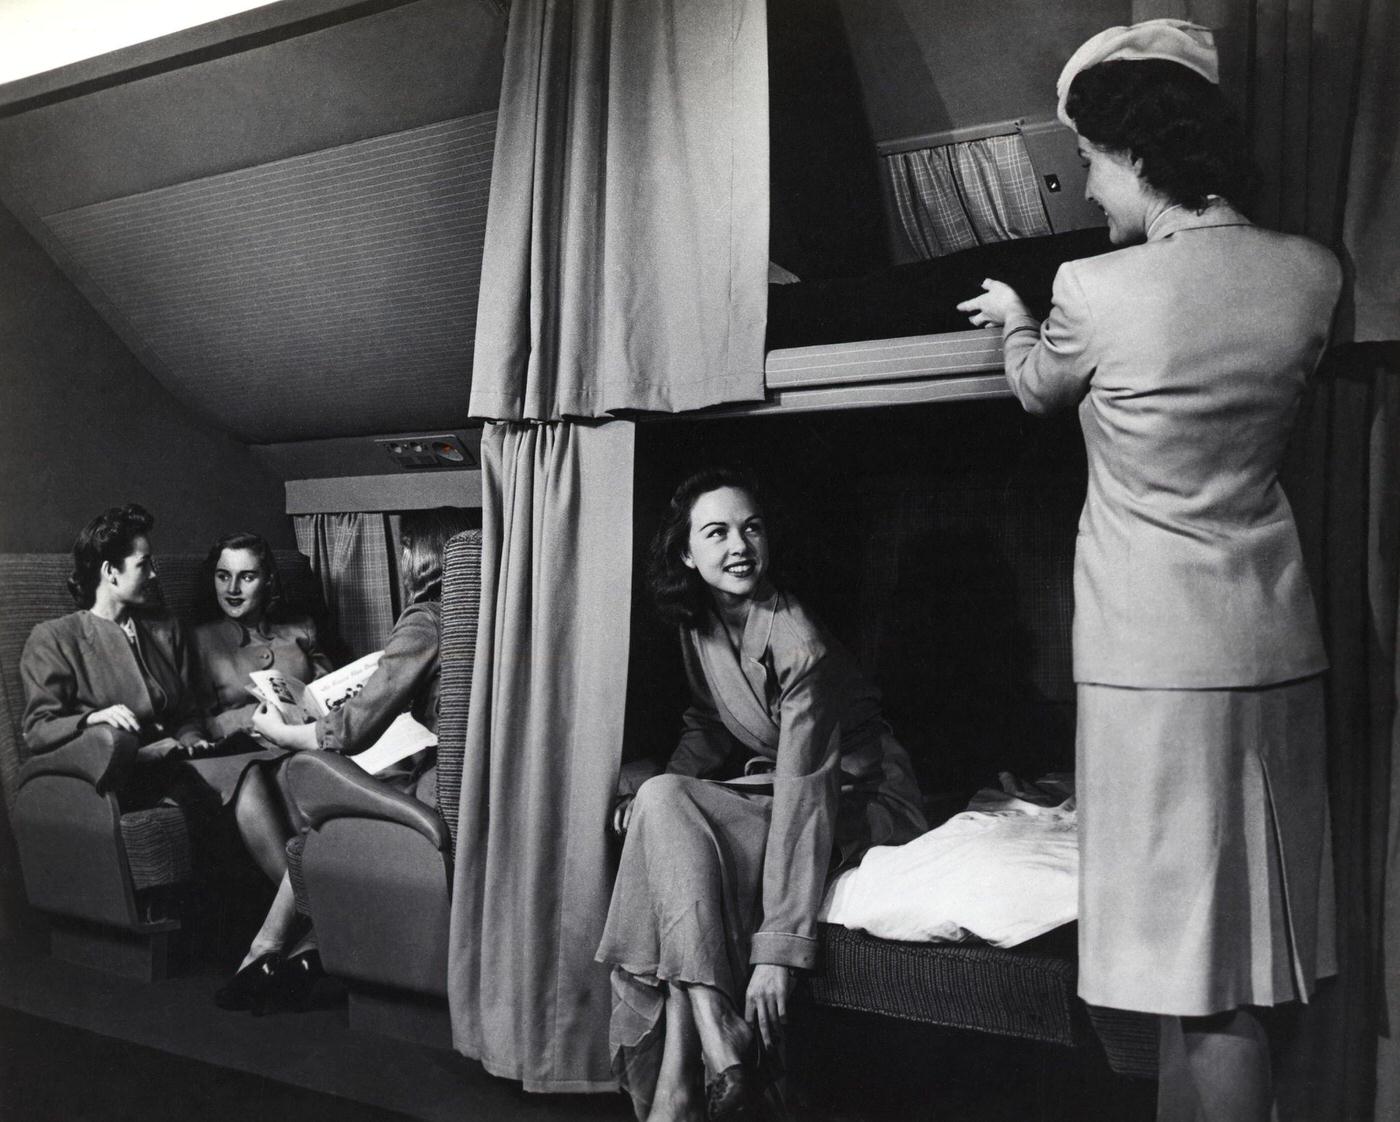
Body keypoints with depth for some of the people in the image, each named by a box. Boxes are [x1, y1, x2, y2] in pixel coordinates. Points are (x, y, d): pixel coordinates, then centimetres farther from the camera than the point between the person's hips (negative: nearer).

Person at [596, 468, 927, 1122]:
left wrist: (779, 947, -34)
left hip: (860, 799, -7)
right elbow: (707, 725, 15)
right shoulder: (698, 624, 0)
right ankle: (722, 1058, -25)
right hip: (768, 783, 7)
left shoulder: (796, 641, -25)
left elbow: (804, 798, -30)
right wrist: (661, 794, -6)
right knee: (662, 802, -22)